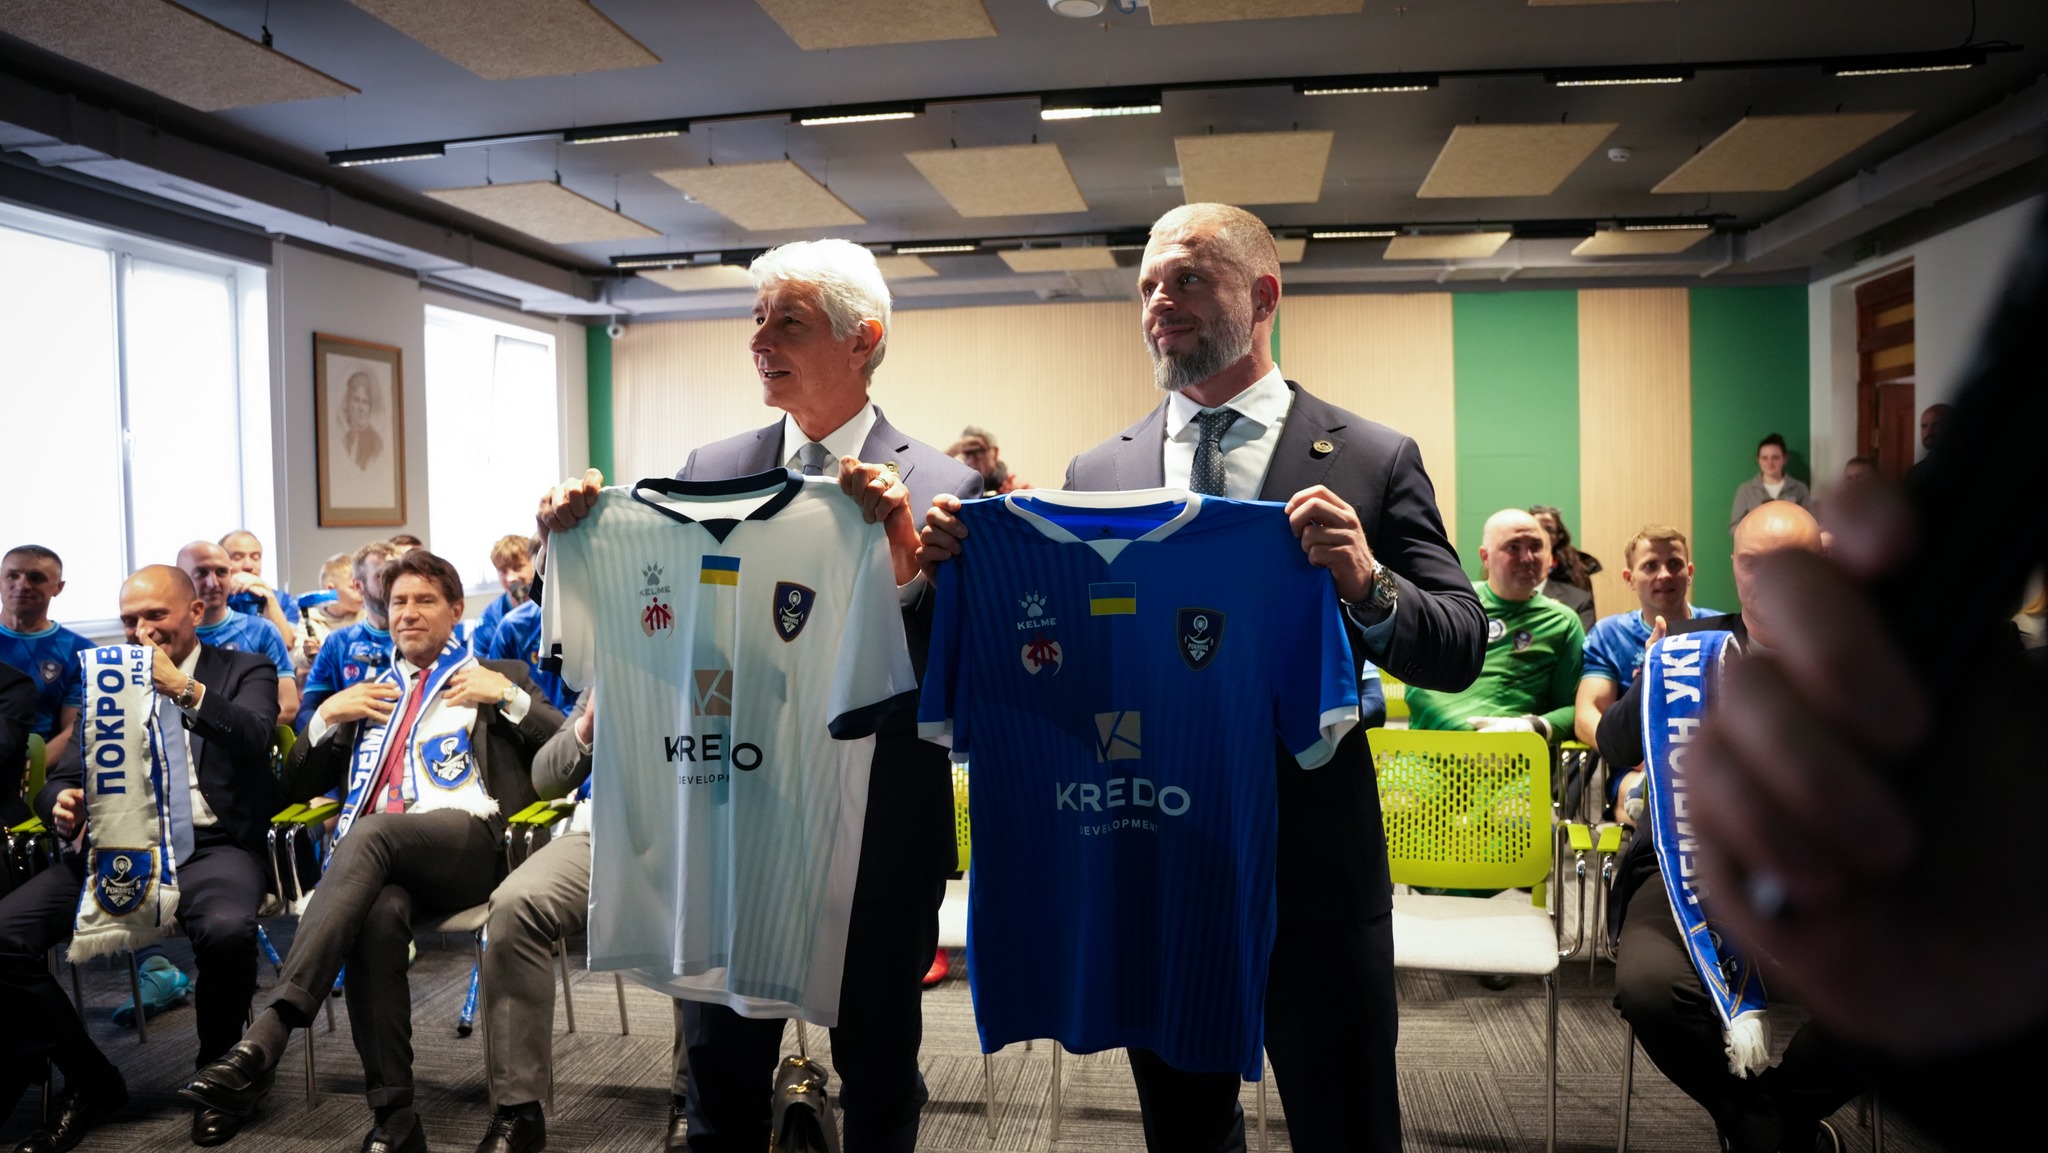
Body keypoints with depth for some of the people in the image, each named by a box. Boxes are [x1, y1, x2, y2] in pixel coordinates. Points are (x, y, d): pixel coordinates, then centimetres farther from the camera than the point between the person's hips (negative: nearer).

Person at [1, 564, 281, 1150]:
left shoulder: (245, 671, 10)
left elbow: (254, 738, -11)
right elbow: (61, 778, 13)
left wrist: (183, 687, -20)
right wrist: (62, 804, -10)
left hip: (211, 846, -4)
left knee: (227, 930, -35)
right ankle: (89, 1081, 1)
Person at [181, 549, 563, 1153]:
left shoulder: (499, 675, 21)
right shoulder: (368, 692, 33)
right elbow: (296, 787, 30)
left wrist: (508, 696, -1)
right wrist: (328, 715, 15)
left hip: (467, 842, -3)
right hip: (376, 856, 3)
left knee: (370, 833, -35)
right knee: (378, 913, -33)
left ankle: (263, 1040, -43)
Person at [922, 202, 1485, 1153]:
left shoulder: (1370, 460, -3)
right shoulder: (1095, 473, 4)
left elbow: (1460, 650, -6)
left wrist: (1368, 584, -25)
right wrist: (965, 563, -11)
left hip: (1314, 867, -2)